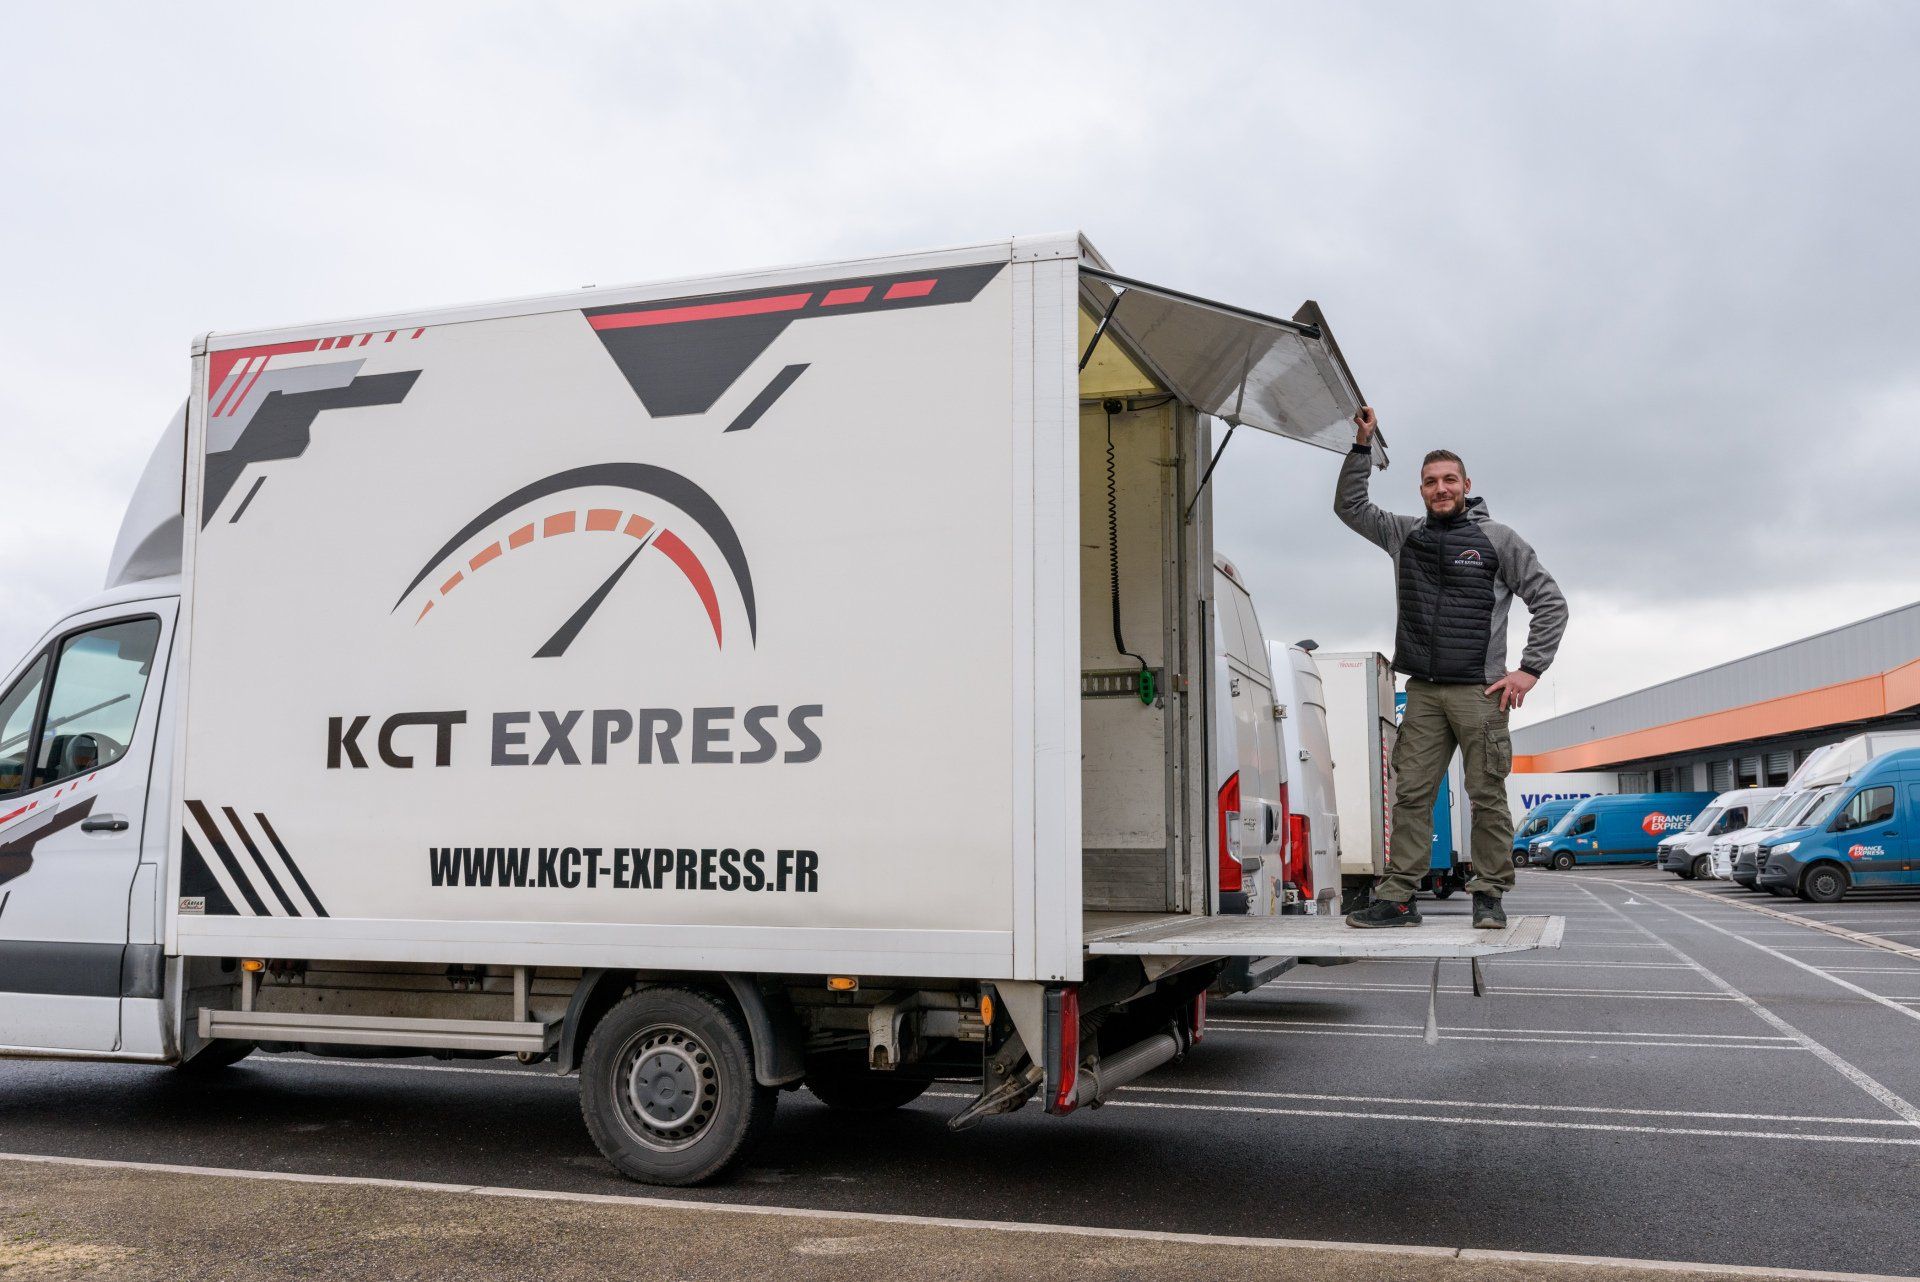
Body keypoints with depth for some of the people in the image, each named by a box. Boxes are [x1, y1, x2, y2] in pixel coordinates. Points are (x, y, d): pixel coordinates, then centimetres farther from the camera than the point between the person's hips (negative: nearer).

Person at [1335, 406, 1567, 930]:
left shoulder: (1496, 538, 4)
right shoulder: (1406, 535, 15)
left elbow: (1550, 603, 4)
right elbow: (1349, 506, 21)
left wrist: (1529, 670, -4)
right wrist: (1363, 446, 10)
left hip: (1479, 691, -3)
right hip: (1423, 691, 3)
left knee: (1488, 797, -2)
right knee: (1410, 796, 0)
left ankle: (1489, 896, 5)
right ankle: (1397, 897, 0)